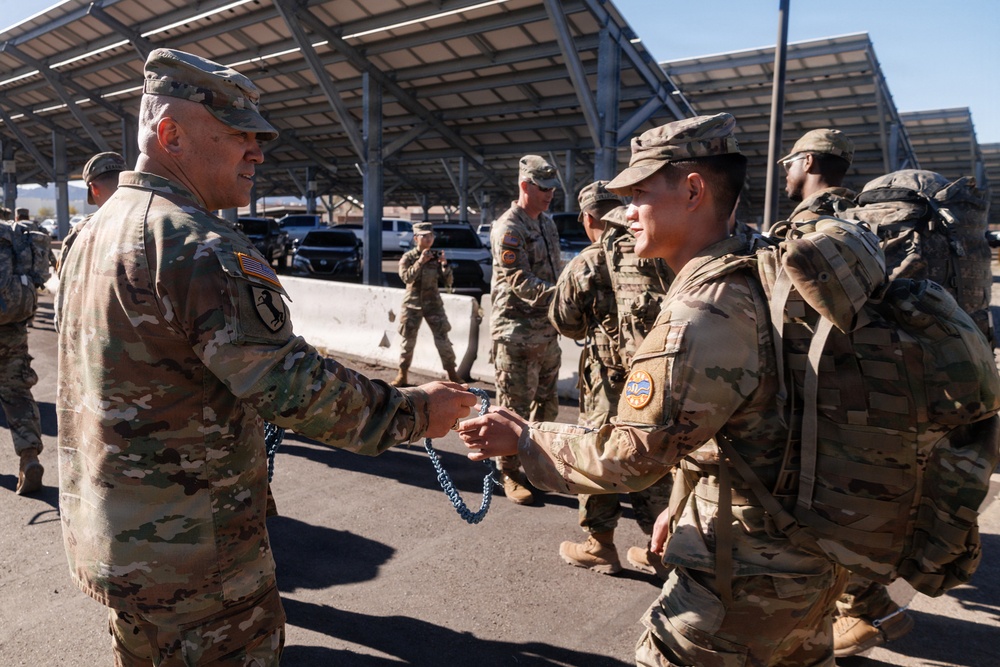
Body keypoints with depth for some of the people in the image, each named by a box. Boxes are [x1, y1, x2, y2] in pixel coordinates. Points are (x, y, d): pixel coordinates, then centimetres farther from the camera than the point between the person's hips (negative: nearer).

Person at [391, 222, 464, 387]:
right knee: (408, 340, 5)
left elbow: (448, 282, 0)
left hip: (433, 303, 1)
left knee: (443, 338, -3)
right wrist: (420, 262, -27)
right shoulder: (408, 257, -2)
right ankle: (402, 375, 16)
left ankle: (452, 374, 5)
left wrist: (445, 265, -15)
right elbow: (406, 277, -20)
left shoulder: (436, 256, 3)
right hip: (412, 304, -1)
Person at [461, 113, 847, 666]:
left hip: (749, 571, -9)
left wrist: (524, 439, -11)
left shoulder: (704, 314, -27)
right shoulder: (757, 271, 4)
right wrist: (682, 506, 16)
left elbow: (630, 456, -23)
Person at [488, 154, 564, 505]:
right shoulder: (507, 229, -13)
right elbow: (520, 282, -21)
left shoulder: (547, 223, 13)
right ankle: (510, 474, 13)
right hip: (518, 332, -8)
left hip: (548, 328, 8)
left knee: (546, 402, 17)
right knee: (514, 407, 0)